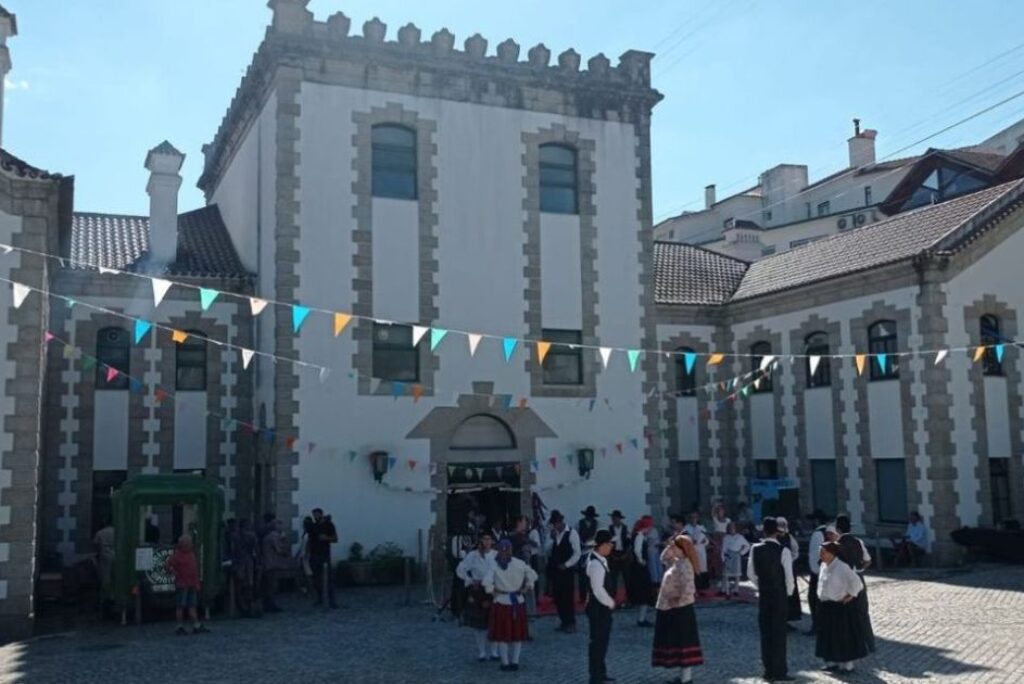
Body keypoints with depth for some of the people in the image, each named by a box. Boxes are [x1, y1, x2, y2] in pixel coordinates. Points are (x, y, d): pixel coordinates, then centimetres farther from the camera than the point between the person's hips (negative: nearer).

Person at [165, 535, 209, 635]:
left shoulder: (192, 553, 16)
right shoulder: (176, 554, -7)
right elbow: (167, 564, -16)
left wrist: (197, 583, 17)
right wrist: (175, 573, -14)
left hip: (192, 585, 7)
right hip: (182, 585, -7)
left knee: (193, 606, 6)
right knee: (180, 607, 0)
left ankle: (197, 627, 6)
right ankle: (180, 628, 5)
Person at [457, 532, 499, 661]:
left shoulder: (497, 556, -1)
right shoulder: (472, 556, -3)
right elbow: (460, 570, 2)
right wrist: (470, 581, -4)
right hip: (478, 591, -1)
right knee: (480, 624, 5)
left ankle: (493, 651, 18)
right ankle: (481, 652, 17)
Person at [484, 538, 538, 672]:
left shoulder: (494, 565, -11)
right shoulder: (520, 563, -5)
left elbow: (487, 583, -19)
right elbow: (532, 576, 2)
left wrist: (493, 593, -4)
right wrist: (527, 588, 9)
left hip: (501, 602, -2)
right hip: (518, 602, 2)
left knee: (502, 634, 8)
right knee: (517, 633, 14)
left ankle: (505, 663, 10)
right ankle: (515, 662, 18)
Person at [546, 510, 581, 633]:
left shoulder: (572, 533, -7)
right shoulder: (553, 534, 10)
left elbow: (577, 553, -10)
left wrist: (566, 565, -15)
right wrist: (552, 539, -5)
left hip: (567, 570, -6)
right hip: (555, 570, 6)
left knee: (568, 596, -2)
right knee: (557, 596, 8)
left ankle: (571, 623, 8)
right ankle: (563, 621, 20)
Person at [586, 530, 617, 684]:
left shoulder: (599, 560, 7)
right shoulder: (596, 564, -25)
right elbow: (598, 590, -27)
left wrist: (609, 602, 11)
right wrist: (610, 603, -14)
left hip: (601, 606, 10)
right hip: (598, 607, -10)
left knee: (602, 640, 19)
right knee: (597, 641, -1)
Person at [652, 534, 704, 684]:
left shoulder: (684, 565, -20)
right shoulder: (676, 562, 9)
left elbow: (687, 587, -28)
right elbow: (664, 558, 25)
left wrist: (678, 601, -18)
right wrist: (669, 547, 8)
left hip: (680, 609, -10)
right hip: (672, 609, 10)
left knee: (683, 641, -4)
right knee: (677, 641, 15)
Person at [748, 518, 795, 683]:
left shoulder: (755, 549, -4)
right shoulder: (783, 551, -15)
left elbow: (750, 573, 4)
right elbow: (789, 576, -12)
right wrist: (789, 592, 6)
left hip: (763, 595, 3)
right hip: (780, 595, -3)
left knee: (765, 633, 11)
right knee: (779, 633, 2)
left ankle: (769, 670, 16)